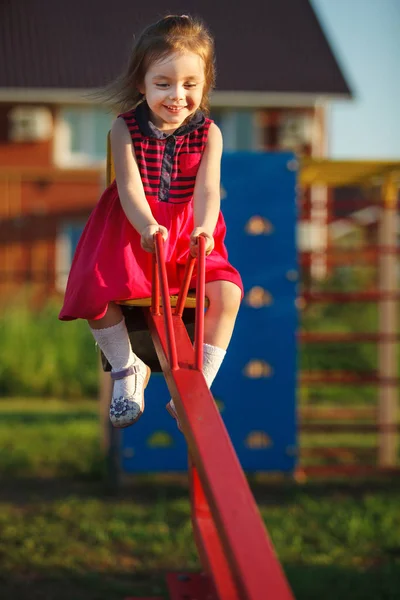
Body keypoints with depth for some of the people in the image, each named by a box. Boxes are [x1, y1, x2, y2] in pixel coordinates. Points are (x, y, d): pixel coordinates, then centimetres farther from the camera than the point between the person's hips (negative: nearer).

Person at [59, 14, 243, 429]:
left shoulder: (208, 133, -5)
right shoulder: (125, 129, -9)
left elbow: (207, 188, -17)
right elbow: (129, 186, -19)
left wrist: (204, 227, -40)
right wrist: (147, 225, -41)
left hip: (188, 233, 1)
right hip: (132, 231, 0)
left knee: (227, 291, -23)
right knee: (94, 291, -23)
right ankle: (127, 370, 2)